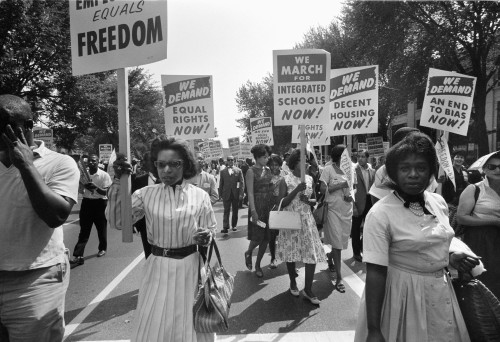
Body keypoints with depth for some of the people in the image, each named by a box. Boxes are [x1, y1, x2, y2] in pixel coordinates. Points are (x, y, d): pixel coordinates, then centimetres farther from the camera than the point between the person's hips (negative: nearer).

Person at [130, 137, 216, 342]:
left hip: (189, 266, 0)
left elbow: (210, 231, 3)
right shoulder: (146, 194, -3)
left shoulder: (200, 196, -5)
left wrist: (205, 237, -21)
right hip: (158, 267, 1)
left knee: (190, 324, 14)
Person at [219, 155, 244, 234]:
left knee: (235, 211, 10)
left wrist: (241, 193, -9)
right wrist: (221, 194, 2)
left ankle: (234, 225, 23)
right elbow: (221, 183, 7)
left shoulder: (238, 170, 2)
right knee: (226, 211, -4)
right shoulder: (223, 171, 5)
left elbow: (242, 183, 0)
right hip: (226, 194, 0)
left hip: (236, 194, 1)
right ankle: (225, 227, -6)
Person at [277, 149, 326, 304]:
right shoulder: (286, 179, -6)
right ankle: (293, 283, 32)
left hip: (307, 220, 3)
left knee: (312, 254, -3)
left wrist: (308, 200, -10)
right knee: (291, 253, 7)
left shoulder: (309, 179, 6)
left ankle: (308, 290, 9)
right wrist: (297, 190, -21)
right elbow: (282, 204, -11)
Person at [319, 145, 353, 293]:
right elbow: (323, 189, -14)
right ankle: (339, 278, 4)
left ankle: (330, 258, 45)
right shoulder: (329, 169, -8)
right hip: (333, 210, -5)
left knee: (342, 241, 14)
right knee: (336, 243, -4)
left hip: (347, 210, 5)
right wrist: (341, 185, -16)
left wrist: (351, 196, -6)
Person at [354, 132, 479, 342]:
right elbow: (375, 273, -22)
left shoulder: (439, 202, -1)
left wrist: (451, 256, -5)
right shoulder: (380, 214, -22)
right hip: (403, 295, -6)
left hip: (441, 291, 6)